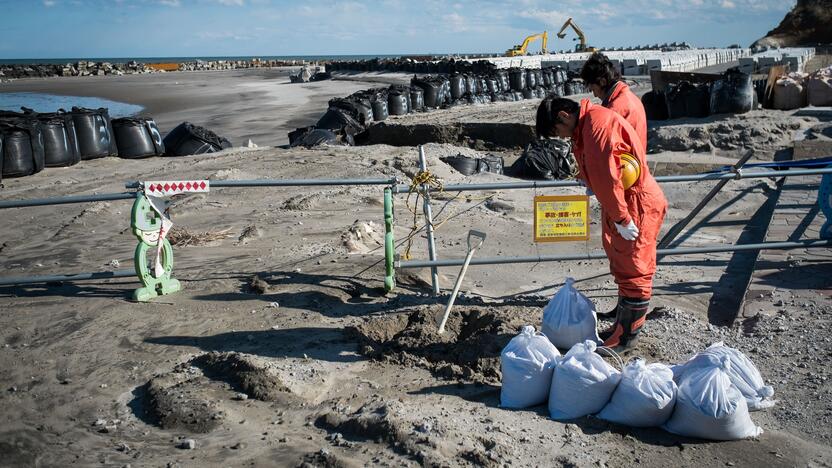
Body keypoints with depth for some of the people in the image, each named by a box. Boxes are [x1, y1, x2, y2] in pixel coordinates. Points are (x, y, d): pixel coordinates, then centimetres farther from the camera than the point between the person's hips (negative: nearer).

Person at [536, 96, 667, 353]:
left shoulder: (597, 122, -22)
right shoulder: (584, 127, 11)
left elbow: (606, 175, -27)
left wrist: (621, 218, -24)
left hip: (636, 206, -10)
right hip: (620, 206, 10)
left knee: (633, 273, 1)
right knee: (623, 270, 18)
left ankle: (626, 338, 11)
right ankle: (621, 328, 31)